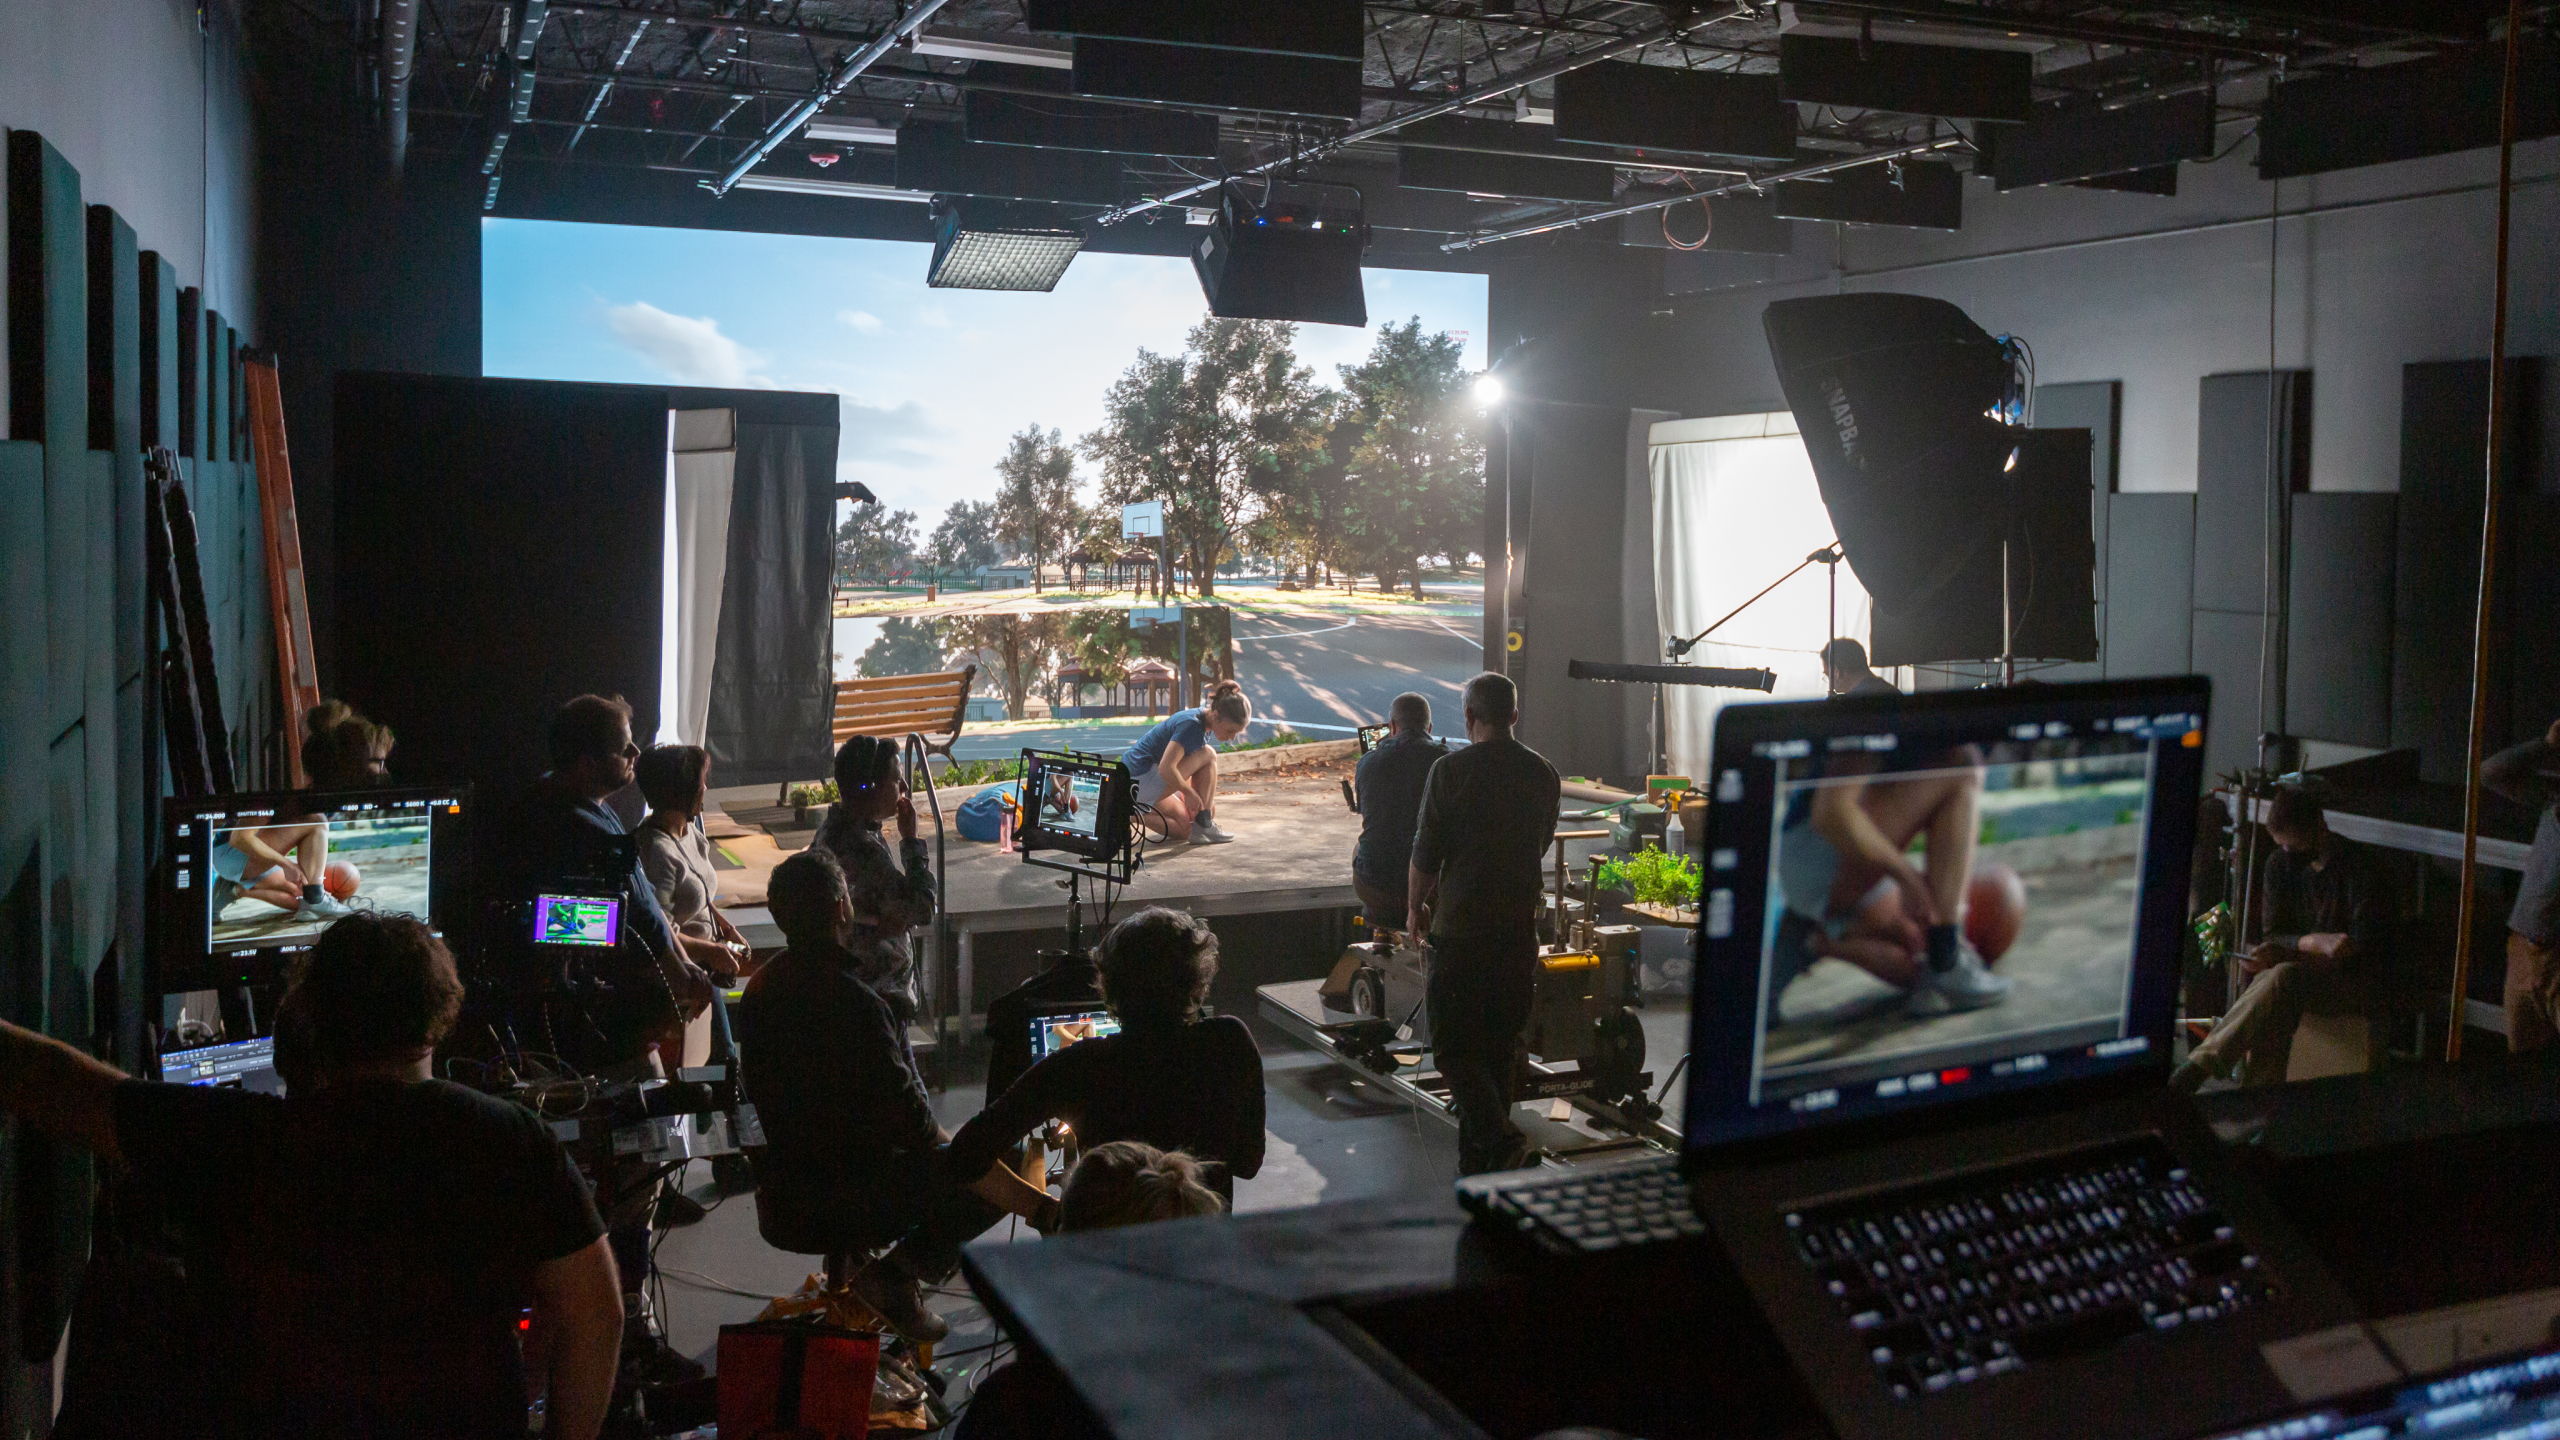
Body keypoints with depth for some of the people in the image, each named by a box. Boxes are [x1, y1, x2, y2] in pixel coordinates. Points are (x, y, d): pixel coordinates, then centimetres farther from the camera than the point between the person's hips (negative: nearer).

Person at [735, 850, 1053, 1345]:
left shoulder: (761, 986, -1)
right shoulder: (856, 1002, -28)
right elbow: (911, 1122, -25)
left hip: (784, 1183, 9)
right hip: (845, 1197, -9)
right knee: (993, 1179, 0)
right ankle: (897, 1272, -4)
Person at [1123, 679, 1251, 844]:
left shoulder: (1203, 723, 9)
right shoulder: (1192, 725, -21)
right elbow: (1166, 769, -29)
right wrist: (1190, 793, -15)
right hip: (1142, 779, -10)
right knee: (1208, 755, -12)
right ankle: (1204, 827, -10)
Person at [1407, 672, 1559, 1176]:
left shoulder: (1450, 770, -10)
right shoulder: (1543, 773, 5)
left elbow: (1426, 851, -7)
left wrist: (1416, 907, 10)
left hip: (1461, 927, -5)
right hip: (1520, 927, 5)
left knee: (1452, 1044, 2)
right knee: (1501, 1044, 13)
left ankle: (1499, 1136, -17)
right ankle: (1479, 1162, 19)